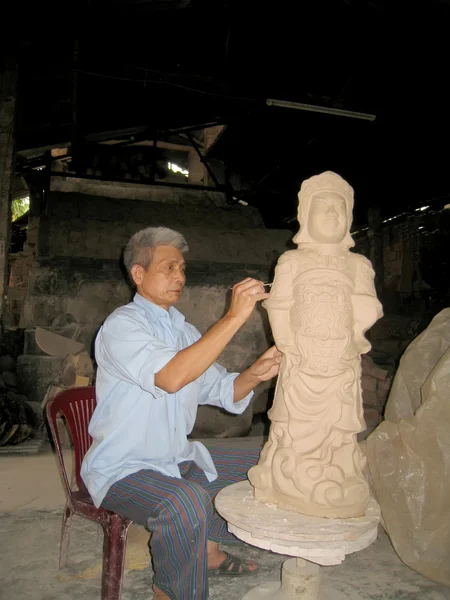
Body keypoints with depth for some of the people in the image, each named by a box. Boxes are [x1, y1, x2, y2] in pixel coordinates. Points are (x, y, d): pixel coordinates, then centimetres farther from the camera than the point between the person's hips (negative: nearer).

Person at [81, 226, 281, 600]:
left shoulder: (185, 331, 8)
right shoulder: (121, 325, -17)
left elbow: (222, 392, 5)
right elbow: (170, 378, -35)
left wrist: (255, 374, -17)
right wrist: (234, 317, -35)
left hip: (179, 461, 8)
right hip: (123, 470, -8)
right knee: (188, 501, -35)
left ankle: (210, 550, 26)